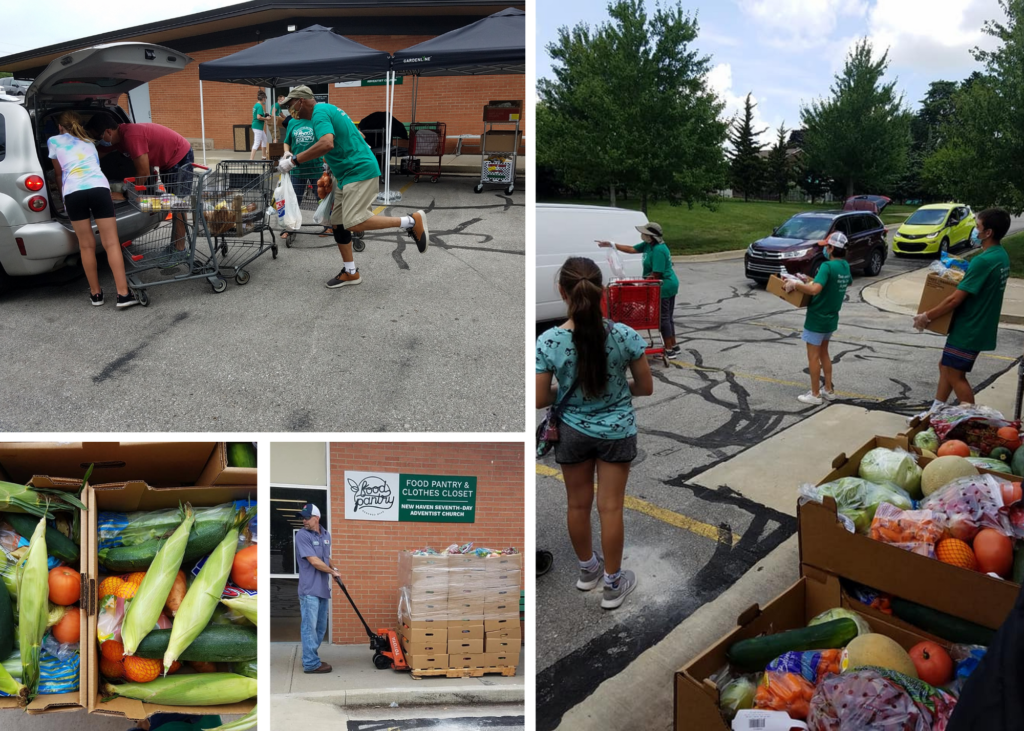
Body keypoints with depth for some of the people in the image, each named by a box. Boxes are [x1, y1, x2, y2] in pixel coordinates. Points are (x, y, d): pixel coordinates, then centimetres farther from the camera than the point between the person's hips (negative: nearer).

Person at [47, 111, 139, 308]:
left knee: (86, 245, 8)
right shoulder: (88, 142, 32)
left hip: (74, 192, -1)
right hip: (99, 188, 1)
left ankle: (95, 293, 15)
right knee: (111, 243, -2)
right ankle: (123, 294, -9)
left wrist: (62, 194, 54)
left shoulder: (54, 141, 24)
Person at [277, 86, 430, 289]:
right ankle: (350, 272, 18)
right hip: (346, 175, 11)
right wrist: (330, 168, 30)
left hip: (359, 172, -11)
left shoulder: (319, 112, -12)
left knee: (354, 223, -20)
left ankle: (412, 222, -13)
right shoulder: (327, 110, 19)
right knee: (338, 223, 11)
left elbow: (326, 143, -29)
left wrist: (294, 160, -23)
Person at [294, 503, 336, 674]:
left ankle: (310, 657, 26)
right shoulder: (302, 535, -13)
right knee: (310, 626, -3)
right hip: (309, 589, -7)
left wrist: (332, 569, 5)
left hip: (323, 588, 7)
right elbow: (314, 561, -18)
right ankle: (311, 664, 4)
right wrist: (333, 572, -6)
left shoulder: (326, 535, 10)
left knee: (321, 626, 14)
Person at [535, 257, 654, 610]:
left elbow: (540, 400, -13)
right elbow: (646, 387, -8)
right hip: (616, 431, 0)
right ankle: (613, 584, 27)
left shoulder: (548, 342, -20)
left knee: (578, 504, 20)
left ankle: (587, 569, 42)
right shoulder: (624, 335, -19)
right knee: (610, 508, 12)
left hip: (572, 431, 1)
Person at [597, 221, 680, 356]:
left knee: (663, 318, -3)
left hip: (664, 287, -10)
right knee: (667, 317, 16)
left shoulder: (658, 250, -23)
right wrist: (611, 244, 12)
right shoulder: (648, 245, 7)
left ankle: (669, 350, 3)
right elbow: (631, 249, 16)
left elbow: (656, 275, -23)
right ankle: (673, 346, 25)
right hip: (669, 285, 10)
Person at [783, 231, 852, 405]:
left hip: (817, 318, -8)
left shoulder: (827, 266, -24)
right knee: (824, 353, 21)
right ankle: (829, 390, 26)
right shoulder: (845, 266, 4)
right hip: (831, 317, 8)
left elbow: (814, 290, -37)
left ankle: (815, 395, 9)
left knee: (813, 356, 2)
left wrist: (794, 284, -23)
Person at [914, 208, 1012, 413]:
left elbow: (956, 299, -24)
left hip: (969, 329, -10)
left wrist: (927, 316, -15)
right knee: (946, 366, 18)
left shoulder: (984, 261, -25)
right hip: (977, 326, 10)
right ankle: (935, 412, 27)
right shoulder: (1001, 256, 6)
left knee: (955, 375, 2)